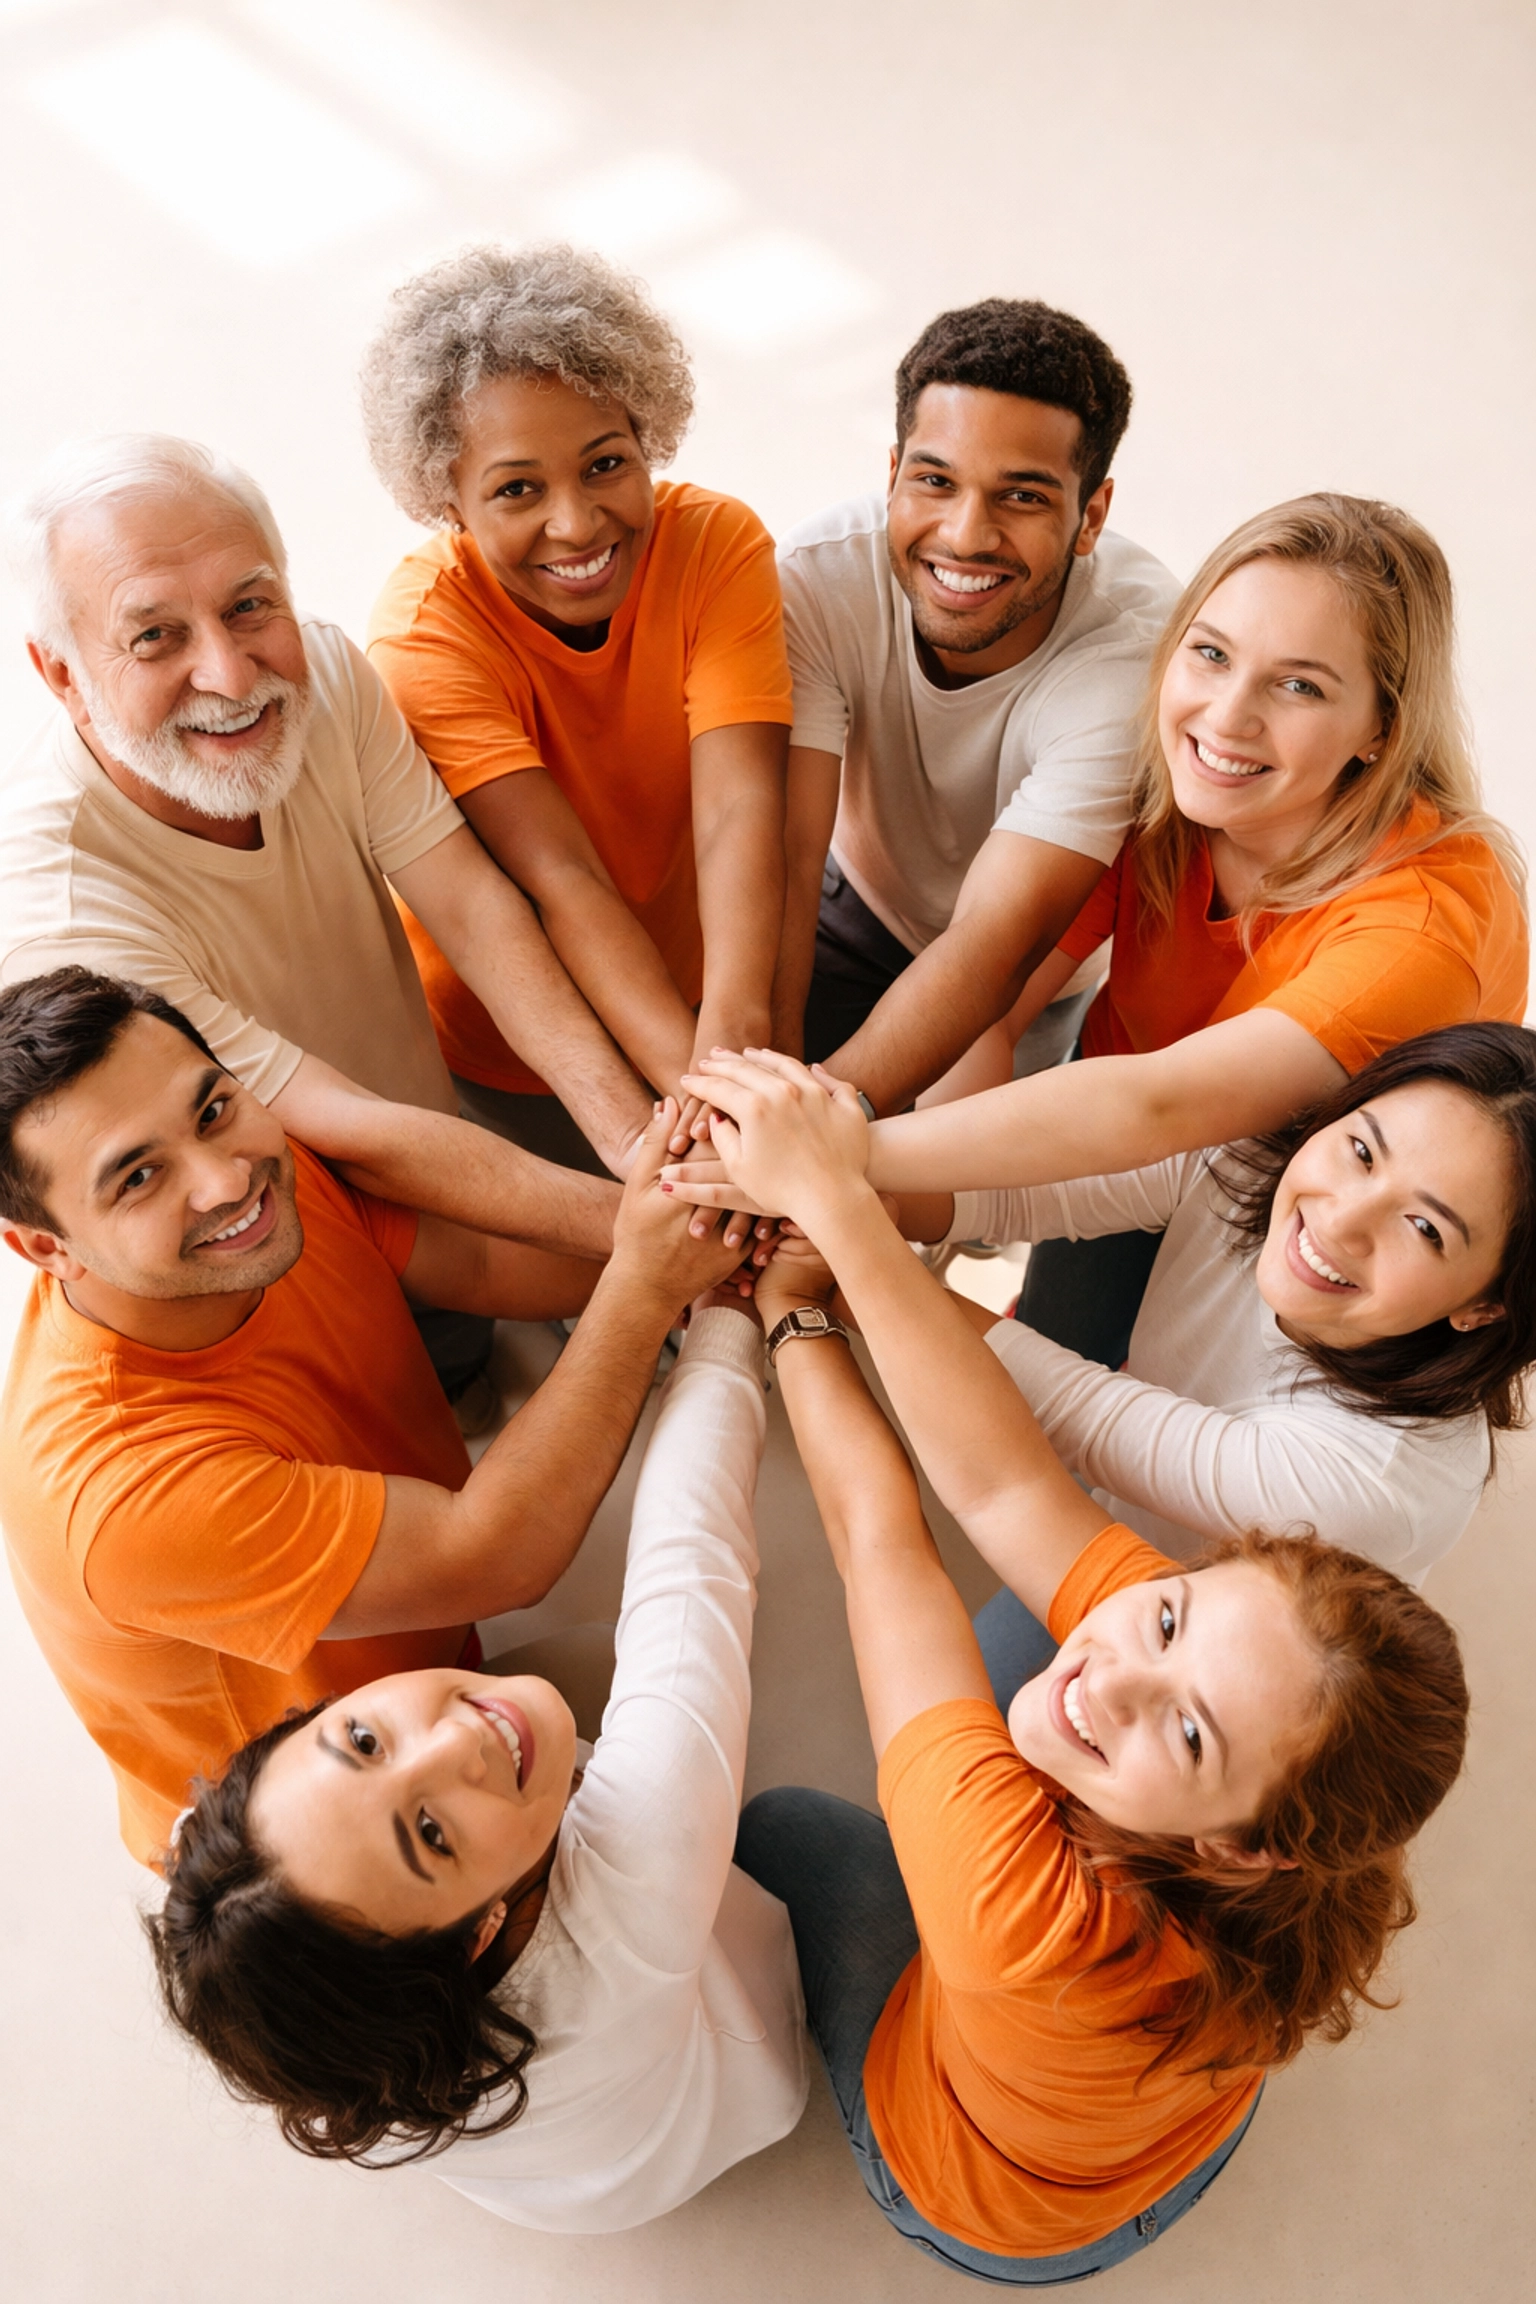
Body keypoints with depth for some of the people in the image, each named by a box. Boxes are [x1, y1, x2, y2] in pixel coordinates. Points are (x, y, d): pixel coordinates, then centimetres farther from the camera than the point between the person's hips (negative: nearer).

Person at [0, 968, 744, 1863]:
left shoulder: (272, 1169, -17)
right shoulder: (117, 1486, -39)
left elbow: (481, 1262, -7)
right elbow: (494, 1557, -34)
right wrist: (645, 1286, -35)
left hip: (445, 1659, 7)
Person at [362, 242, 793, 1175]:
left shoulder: (719, 542, -19)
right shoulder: (425, 633, -26)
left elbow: (739, 813, -31)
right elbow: (559, 878, -36)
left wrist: (734, 1025, -50)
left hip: (688, 993, 2)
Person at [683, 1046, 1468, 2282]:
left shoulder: (1031, 1911, -50)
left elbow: (881, 1536, -39)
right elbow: (1004, 1484, -36)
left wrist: (792, 1303, -26)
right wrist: (841, 1205, -40)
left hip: (998, 2212, -3)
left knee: (785, 1821, 11)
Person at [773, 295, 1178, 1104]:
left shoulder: (1138, 644, -32)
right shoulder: (820, 574, -26)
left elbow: (996, 941, -36)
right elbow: (784, 860, -32)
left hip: (1038, 977, 0)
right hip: (855, 905, 1)